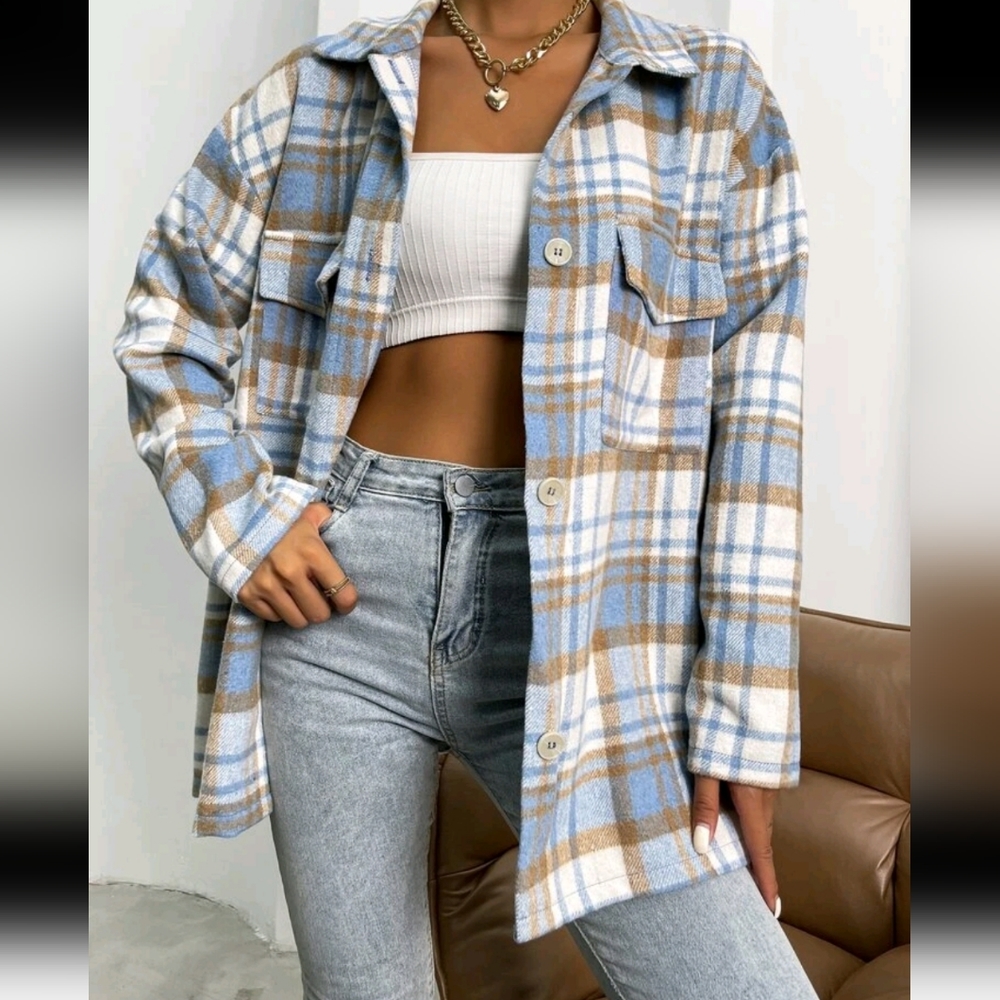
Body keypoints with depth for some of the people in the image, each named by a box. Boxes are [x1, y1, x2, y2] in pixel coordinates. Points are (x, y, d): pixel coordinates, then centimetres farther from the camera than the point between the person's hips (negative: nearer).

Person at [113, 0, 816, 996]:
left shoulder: (718, 100, 6)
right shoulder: (317, 93, 8)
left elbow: (754, 421, 1)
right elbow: (164, 333, 14)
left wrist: (741, 711, -4)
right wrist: (239, 513, -5)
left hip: (573, 604, 0)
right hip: (338, 589, 1)